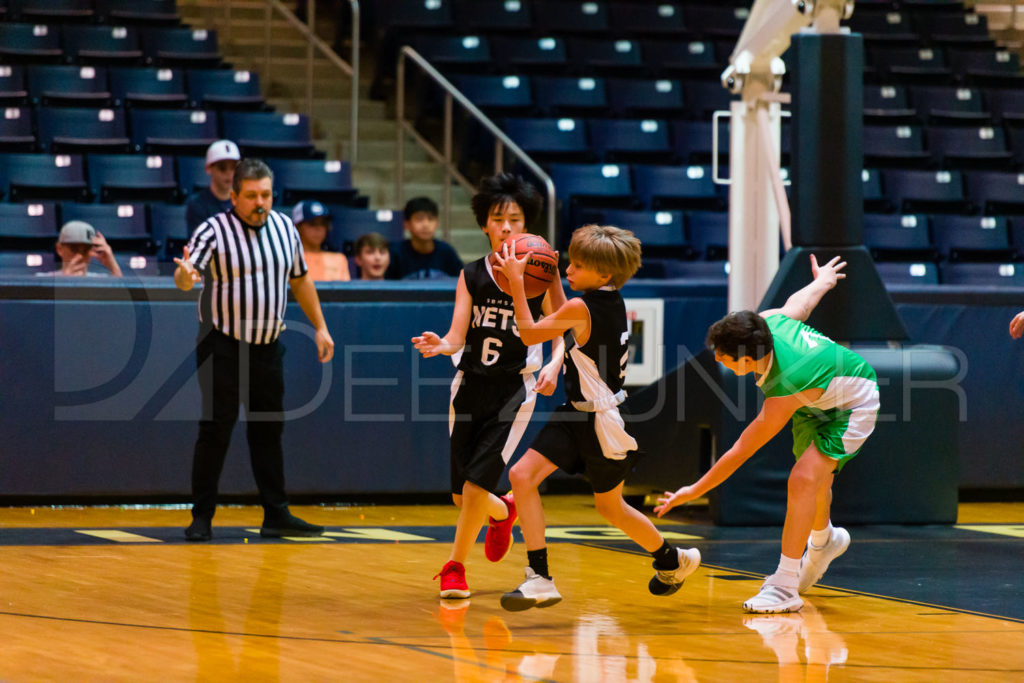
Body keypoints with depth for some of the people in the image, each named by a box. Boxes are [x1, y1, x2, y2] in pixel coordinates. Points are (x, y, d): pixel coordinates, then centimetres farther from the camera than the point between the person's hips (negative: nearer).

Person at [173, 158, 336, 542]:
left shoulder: (284, 227, 5)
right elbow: (185, 278, -23)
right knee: (215, 431, -6)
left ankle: (276, 516, 15)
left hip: (268, 348, 5)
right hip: (223, 348, -5)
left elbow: (300, 279, 17)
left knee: (268, 431, 9)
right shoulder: (214, 231, -12)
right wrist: (184, 276, -47)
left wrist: (320, 327, 17)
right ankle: (202, 517, 1)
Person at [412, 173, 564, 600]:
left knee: (476, 486, -14)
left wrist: (554, 365, -18)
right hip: (470, 387, 3)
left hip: (513, 392, -3)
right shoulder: (471, 276, 2)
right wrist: (440, 346, -28)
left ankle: (455, 566, 5)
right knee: (462, 496, 8)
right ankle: (503, 513, 42)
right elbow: (457, 337, -5)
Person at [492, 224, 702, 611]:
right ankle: (539, 579, -5)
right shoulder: (612, 300, 2)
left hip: (602, 421, -9)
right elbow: (563, 326, 22)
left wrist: (516, 282, -9)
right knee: (522, 476, -4)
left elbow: (530, 334, -13)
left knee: (609, 506, 13)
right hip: (578, 414, 9)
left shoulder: (581, 308, -24)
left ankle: (672, 560, 38)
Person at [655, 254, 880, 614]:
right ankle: (823, 539, 55)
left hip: (853, 406, -9)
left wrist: (694, 491, -22)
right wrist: (823, 280, 23)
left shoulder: (785, 391, -42)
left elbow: (740, 452, -32)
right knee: (814, 479, 23)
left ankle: (785, 585, -23)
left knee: (803, 478, -26)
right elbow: (804, 299, -3)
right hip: (819, 403, 9)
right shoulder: (767, 321, -26)